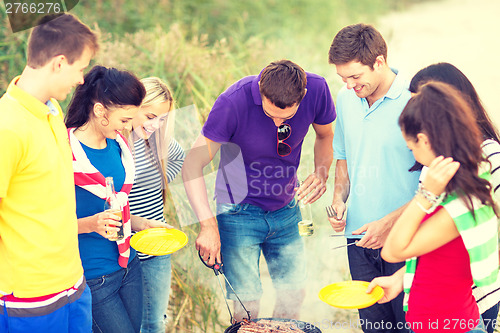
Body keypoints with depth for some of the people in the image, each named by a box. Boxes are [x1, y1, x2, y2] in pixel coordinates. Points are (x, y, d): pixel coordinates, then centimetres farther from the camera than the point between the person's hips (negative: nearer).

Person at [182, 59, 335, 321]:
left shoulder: (316, 89, -16)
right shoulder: (233, 101, -26)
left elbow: (325, 136, 6)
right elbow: (192, 165, -22)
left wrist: (321, 173, -13)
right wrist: (208, 224, -31)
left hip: (287, 209, 4)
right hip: (240, 210, -4)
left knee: (294, 297, 12)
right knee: (247, 305, -5)